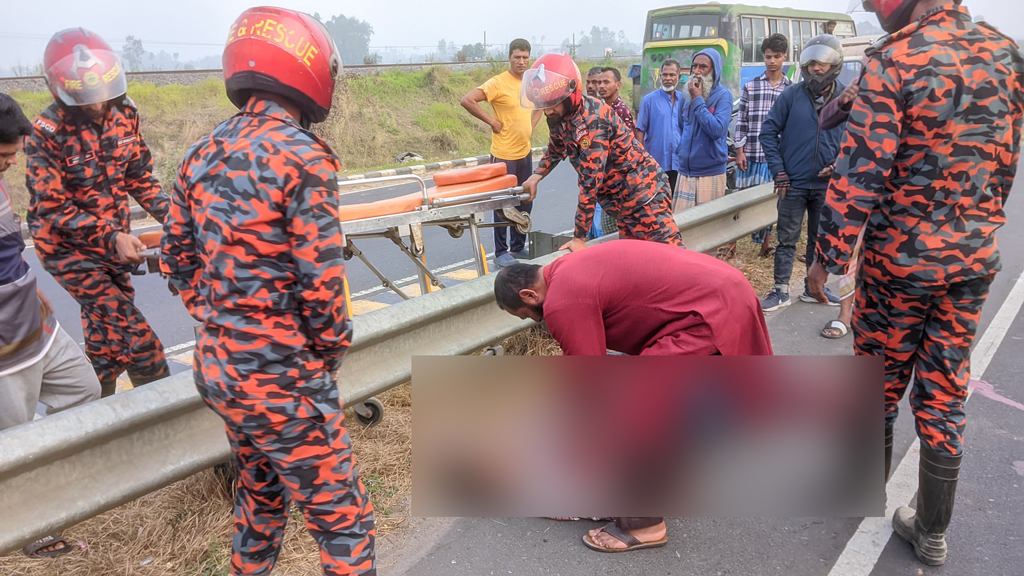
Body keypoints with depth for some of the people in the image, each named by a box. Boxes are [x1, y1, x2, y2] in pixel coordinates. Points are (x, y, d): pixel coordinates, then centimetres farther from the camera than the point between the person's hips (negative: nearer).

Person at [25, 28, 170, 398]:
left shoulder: (123, 113, -4)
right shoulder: (46, 135, -19)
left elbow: (138, 176, 4)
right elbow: (52, 209, -18)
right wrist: (111, 238, -29)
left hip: (113, 240, 6)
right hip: (68, 247, -5)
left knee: (107, 334, 16)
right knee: (134, 336, -14)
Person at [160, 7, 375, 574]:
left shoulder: (202, 154, 5)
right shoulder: (302, 155, -18)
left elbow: (176, 259, 11)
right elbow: (320, 278, -20)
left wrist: (217, 320, 16)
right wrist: (331, 350, -3)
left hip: (216, 365, 8)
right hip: (282, 378, -8)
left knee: (259, 491, 28)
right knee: (341, 518, 6)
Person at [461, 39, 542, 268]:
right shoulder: (498, 83, -14)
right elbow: (467, 100, -22)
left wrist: (531, 125, 10)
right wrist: (491, 121, -18)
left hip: (525, 152, 7)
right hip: (504, 154, -7)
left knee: (525, 202, 14)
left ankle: (518, 247, 28)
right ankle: (501, 253, 11)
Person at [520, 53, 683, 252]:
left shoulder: (592, 120, -28)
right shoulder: (560, 117, -1)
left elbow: (590, 181, -29)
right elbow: (556, 149, 23)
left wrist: (579, 238, -25)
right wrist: (536, 176, 6)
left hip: (643, 190, -9)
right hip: (621, 200, 9)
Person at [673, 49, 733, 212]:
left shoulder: (723, 95, -8)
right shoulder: (687, 96, 9)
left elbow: (717, 130, -22)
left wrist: (698, 100, -16)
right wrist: (681, 151, 11)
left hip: (711, 174, -5)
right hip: (684, 173, 5)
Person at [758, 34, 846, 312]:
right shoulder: (791, 95, -5)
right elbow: (768, 132, -2)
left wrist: (839, 164, -8)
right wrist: (779, 171, -6)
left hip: (826, 184, 2)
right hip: (793, 183, -2)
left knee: (820, 239, 14)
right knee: (787, 239, 4)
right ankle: (781, 291, 12)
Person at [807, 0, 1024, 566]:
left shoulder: (896, 58, -16)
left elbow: (860, 172, -19)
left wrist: (827, 256, -12)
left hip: (900, 258, -5)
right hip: (974, 259, 5)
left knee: (881, 381, 15)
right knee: (945, 395, 13)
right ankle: (931, 532, 24)